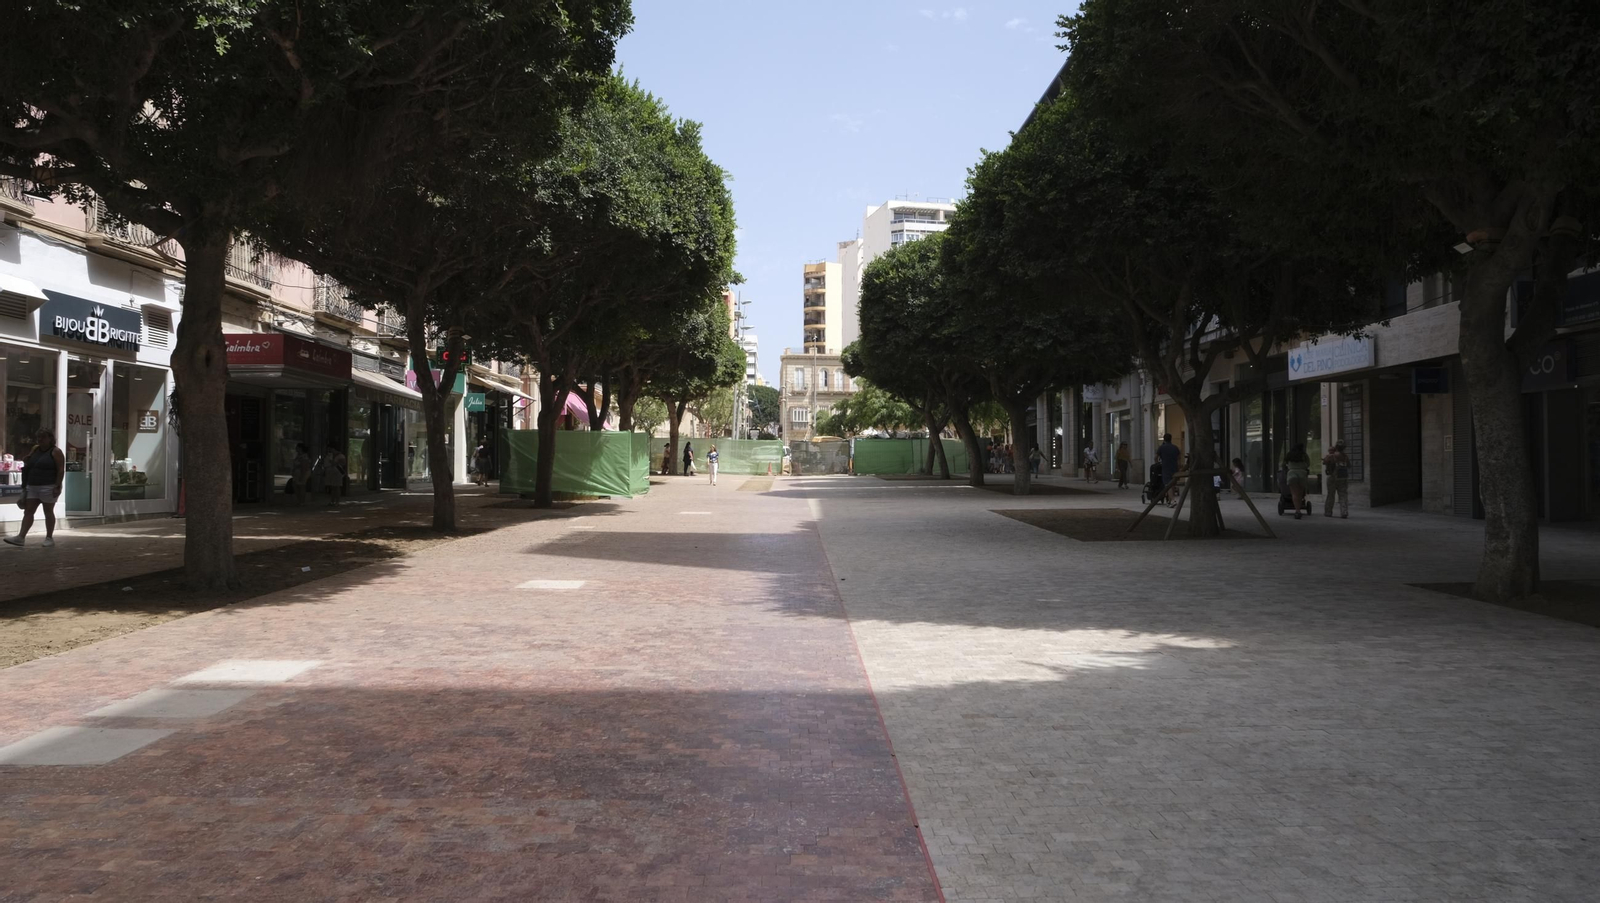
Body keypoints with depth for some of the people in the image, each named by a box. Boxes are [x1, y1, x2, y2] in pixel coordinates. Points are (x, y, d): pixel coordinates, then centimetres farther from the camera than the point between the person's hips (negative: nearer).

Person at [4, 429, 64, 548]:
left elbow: (61, 470, -14)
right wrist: (26, 462, 5)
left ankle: (49, 538, 8)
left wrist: (57, 486, -21)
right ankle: (21, 537, -4)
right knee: (28, 511, 0)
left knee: (48, 512, 1)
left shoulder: (55, 452, -7)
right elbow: (29, 465, 29)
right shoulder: (35, 449, 14)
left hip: (48, 487, -7)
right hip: (32, 487, 7)